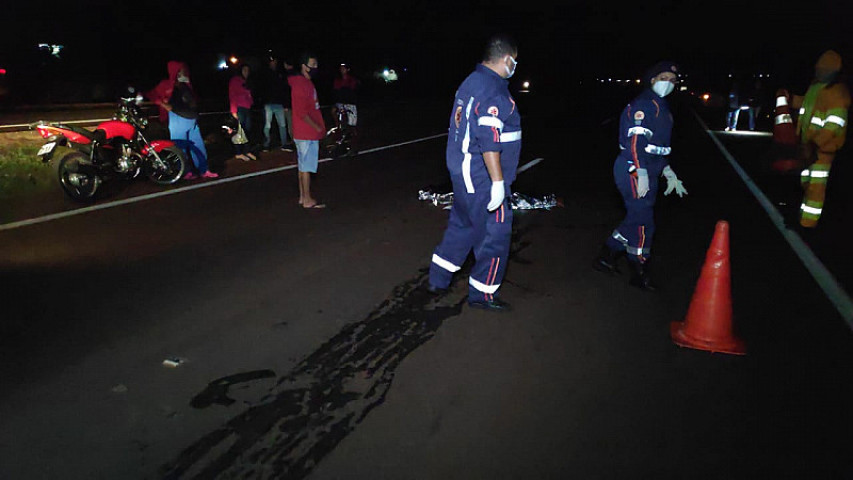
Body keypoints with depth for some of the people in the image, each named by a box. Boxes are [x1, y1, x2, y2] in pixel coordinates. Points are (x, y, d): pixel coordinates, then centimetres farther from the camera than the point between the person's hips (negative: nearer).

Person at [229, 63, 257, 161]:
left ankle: (246, 151, 13)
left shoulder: (246, 82, 22)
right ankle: (239, 153, -4)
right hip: (239, 108, -8)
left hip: (247, 108, 8)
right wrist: (234, 110, -16)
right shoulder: (235, 80, -1)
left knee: (248, 130, 6)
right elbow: (232, 95, -8)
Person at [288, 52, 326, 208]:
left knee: (303, 165, 14)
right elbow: (301, 112, -22)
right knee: (307, 166, -4)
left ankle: (302, 196, 22)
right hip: (307, 134, -10)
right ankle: (307, 200, 3)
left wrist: (319, 127, 13)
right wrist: (317, 127, -15)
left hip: (307, 133, 10)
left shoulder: (306, 83, 14)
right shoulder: (300, 85, -17)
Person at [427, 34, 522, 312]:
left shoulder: (471, 82, 13)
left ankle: (437, 279, 29)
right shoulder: (494, 90, -18)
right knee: (495, 232, 2)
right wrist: (498, 182, -24)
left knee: (462, 225, 21)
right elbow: (489, 140, -26)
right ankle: (482, 294, 13)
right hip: (483, 177, -10)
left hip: (462, 172, 10)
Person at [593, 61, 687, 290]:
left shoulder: (661, 106, 19)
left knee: (637, 218, 15)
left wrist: (668, 172, 24)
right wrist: (641, 175, -27)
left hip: (648, 171, 10)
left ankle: (606, 256, 27)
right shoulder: (644, 103, -13)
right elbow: (635, 141, -22)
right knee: (643, 222, -4)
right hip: (634, 171, -10)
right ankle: (639, 272, 9)